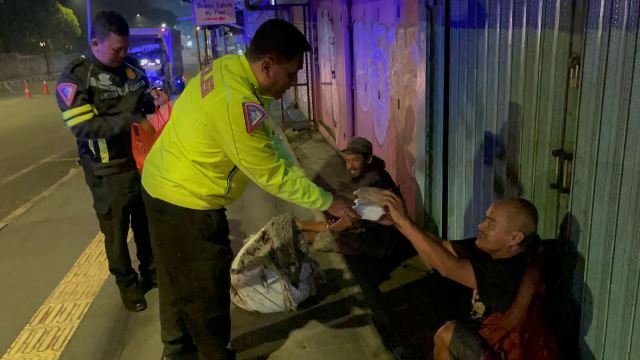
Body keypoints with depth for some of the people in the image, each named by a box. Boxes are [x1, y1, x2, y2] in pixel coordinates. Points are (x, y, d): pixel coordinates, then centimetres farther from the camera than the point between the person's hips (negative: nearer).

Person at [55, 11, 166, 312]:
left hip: (144, 159, 5)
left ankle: (150, 271, 39)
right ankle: (127, 283, 29)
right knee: (116, 231, 10)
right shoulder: (74, 78, -14)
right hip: (109, 170, -5)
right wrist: (129, 120, -27)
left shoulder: (132, 67, 2)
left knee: (147, 222, 19)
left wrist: (154, 100, -6)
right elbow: (83, 127, -23)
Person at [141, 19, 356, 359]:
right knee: (205, 290, 10)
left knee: (178, 278, 26)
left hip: (164, 185, 10)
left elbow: (270, 141, 3)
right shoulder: (237, 103, -32)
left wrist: (300, 175, -1)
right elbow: (272, 175, -22)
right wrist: (328, 202, -13)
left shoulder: (229, 66, -3)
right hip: (186, 202, -10)